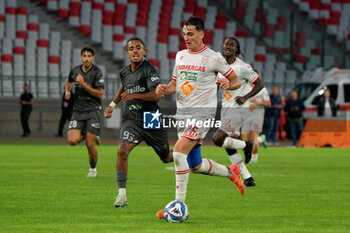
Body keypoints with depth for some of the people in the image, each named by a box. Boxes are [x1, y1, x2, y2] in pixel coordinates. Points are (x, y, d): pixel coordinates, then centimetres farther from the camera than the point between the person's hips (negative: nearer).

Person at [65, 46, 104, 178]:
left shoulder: (97, 72, -9)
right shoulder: (75, 71, 5)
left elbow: (100, 93, -16)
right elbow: (69, 81, 29)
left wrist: (83, 83, -21)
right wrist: (67, 91, 9)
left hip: (93, 110, -4)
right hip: (78, 111, 4)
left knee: (90, 144, -7)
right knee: (72, 141, -13)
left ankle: (93, 168, 18)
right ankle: (85, 134, 20)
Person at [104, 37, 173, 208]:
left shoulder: (150, 71, -13)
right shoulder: (124, 72, 7)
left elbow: (156, 95, -25)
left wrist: (135, 96, -36)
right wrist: (112, 105, 26)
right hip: (131, 119, 4)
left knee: (167, 158, 13)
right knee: (122, 151, -22)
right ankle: (122, 194, -20)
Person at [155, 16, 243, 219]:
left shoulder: (213, 58, -4)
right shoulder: (180, 56, 13)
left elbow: (236, 81, 4)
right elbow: (174, 85, 21)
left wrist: (229, 85, -19)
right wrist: (164, 89, -2)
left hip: (203, 111, -7)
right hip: (183, 111, 7)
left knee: (179, 152, -23)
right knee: (195, 166, 10)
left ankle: (179, 205, -19)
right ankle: (231, 172, 37)